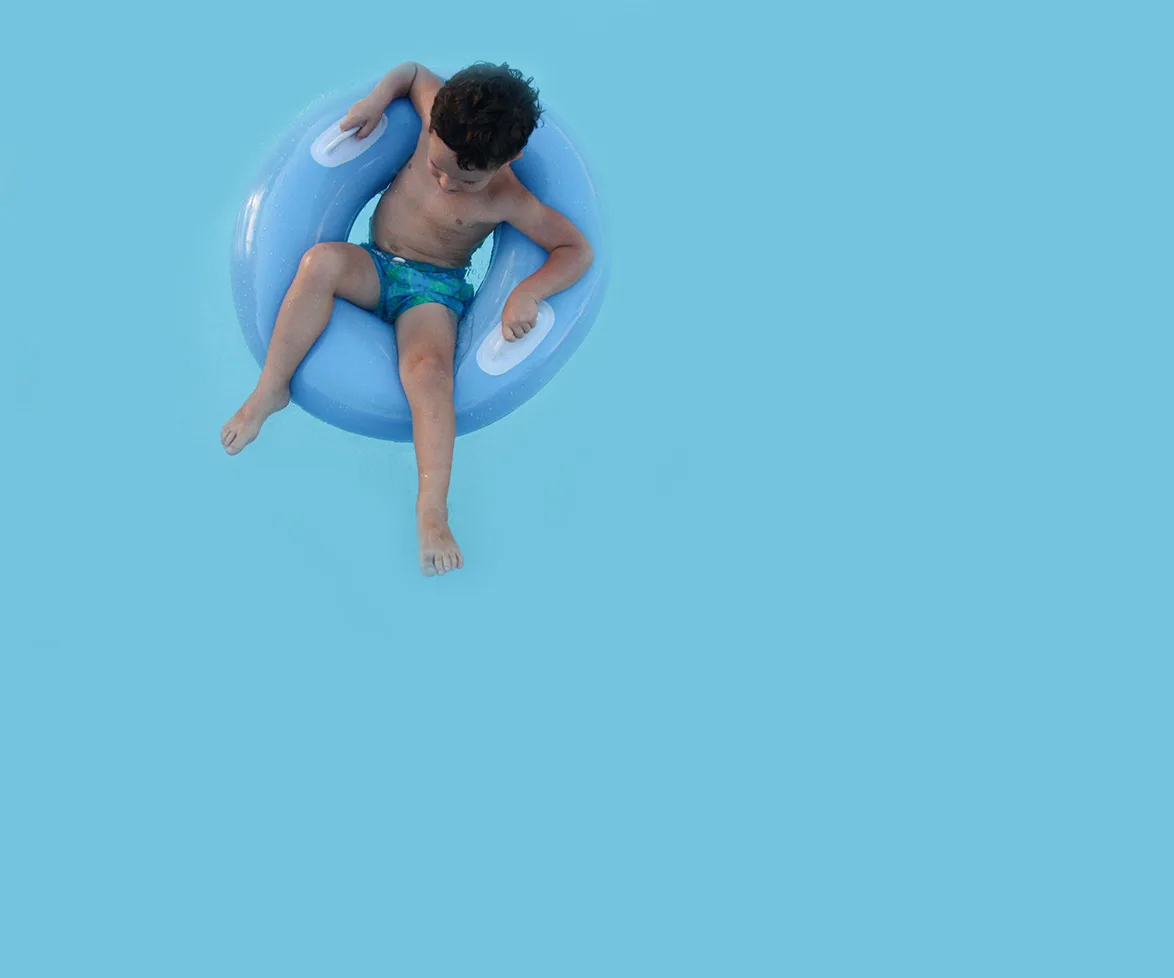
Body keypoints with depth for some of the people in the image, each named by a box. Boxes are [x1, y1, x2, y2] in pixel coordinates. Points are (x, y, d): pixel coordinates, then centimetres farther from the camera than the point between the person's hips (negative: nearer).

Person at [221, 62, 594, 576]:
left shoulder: (506, 200, -19)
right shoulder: (442, 117, -10)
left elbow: (579, 250, -18)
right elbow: (414, 71, 10)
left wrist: (529, 292, -32)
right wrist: (378, 98, -9)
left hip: (434, 289, -4)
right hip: (374, 266, 4)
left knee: (430, 370, -34)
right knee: (322, 260, -32)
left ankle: (432, 510, -37)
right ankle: (271, 388, -25)